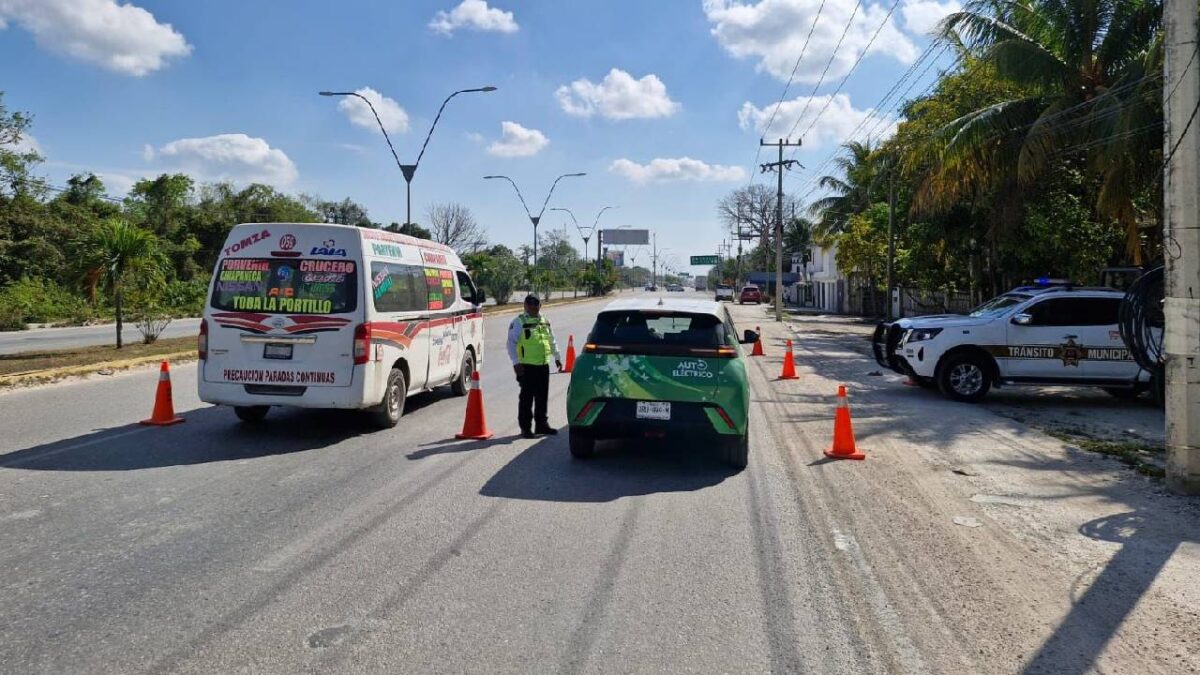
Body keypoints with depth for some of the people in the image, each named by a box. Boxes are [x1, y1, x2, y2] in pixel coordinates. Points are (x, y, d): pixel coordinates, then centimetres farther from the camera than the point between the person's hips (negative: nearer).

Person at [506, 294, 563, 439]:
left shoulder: (545, 322, 15)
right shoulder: (518, 322, -4)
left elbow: (552, 341, 26)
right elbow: (511, 343, -8)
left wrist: (557, 357, 24)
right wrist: (516, 362, -14)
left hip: (544, 365, 6)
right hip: (526, 367, -5)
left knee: (542, 397, 11)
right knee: (526, 397, 0)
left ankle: (542, 424, 22)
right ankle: (526, 427, 8)